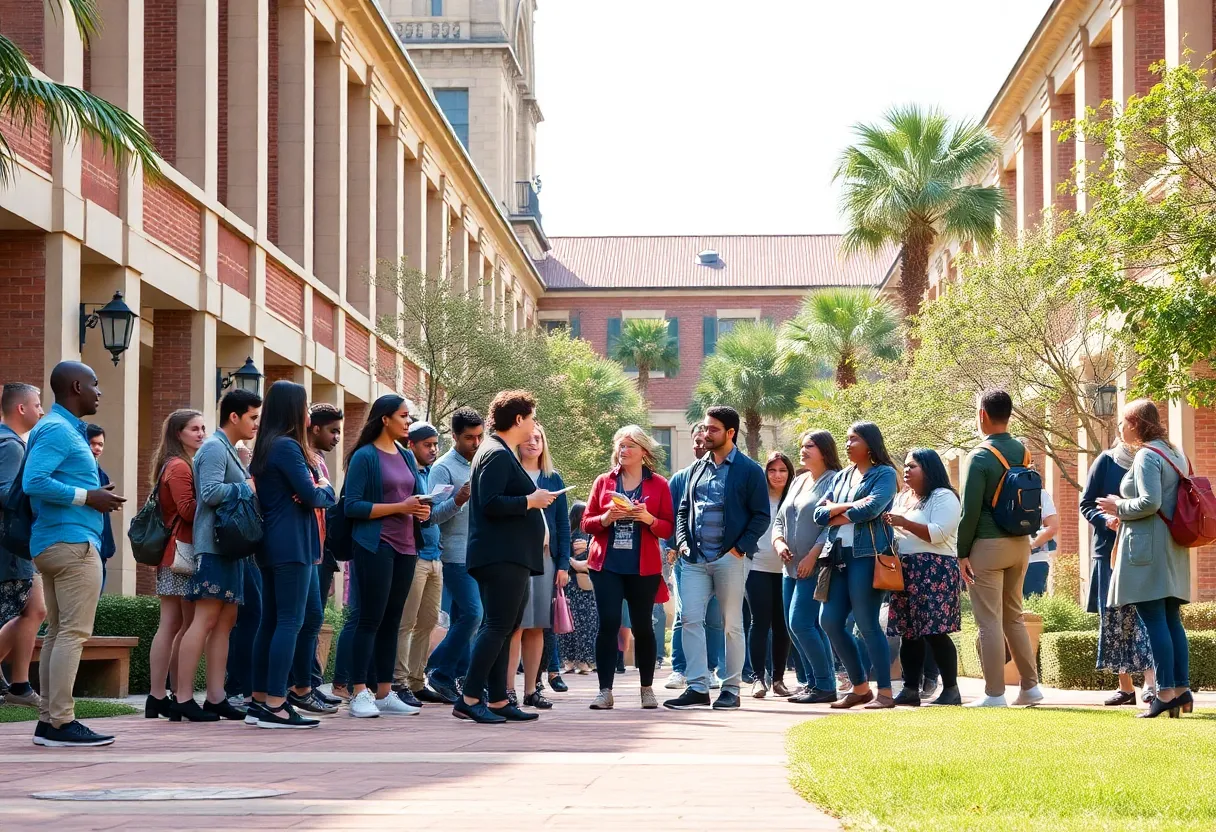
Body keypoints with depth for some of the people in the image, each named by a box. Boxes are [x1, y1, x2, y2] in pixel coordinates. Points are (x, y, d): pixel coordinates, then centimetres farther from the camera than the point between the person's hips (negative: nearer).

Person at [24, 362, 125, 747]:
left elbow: (41, 485, 18)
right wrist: (87, 497, -17)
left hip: (52, 542, 11)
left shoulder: (63, 429, 18)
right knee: (74, 632, -11)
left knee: (58, 632, 10)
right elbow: (33, 482, -24)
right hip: (72, 542, -11)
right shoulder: (58, 430, -12)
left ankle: (48, 720, 12)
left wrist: (94, 497, 11)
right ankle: (62, 722, -12)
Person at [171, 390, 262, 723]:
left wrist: (251, 483, 7)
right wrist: (248, 487, -12)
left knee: (225, 621, 7)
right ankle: (183, 698, -12)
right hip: (214, 546, -10)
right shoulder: (214, 448, -9)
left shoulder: (228, 450, 21)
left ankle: (216, 697, 7)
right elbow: (210, 493, -21)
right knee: (205, 620, -11)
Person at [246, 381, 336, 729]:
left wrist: (318, 489, -2)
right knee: (290, 622, -10)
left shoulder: (267, 447, 17)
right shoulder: (288, 446, -13)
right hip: (292, 546, -10)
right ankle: (275, 706, -14)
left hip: (271, 545, 10)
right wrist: (324, 490, 5)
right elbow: (313, 496, -16)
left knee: (270, 621, 10)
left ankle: (260, 702, 12)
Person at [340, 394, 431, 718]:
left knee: (392, 620, 8)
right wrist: (399, 507, -16)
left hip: (405, 546, 7)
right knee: (371, 619, -8)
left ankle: (384, 693, 12)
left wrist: (422, 510, -1)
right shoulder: (365, 456, -6)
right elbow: (353, 506, -13)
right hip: (375, 546, -7)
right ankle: (360, 694, -6)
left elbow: (418, 495, 23)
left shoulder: (407, 457, 16)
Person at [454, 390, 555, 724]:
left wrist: (534, 500, 18)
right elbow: (490, 504, -22)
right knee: (498, 627, -12)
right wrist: (531, 501, -14)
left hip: (509, 558, 11)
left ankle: (498, 700, 12)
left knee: (502, 628, 10)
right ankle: (469, 699, -13)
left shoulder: (503, 454, 20)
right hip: (501, 556, -11)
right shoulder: (497, 455, -12)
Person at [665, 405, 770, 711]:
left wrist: (741, 547, -14)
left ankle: (731, 690, 8)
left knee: (732, 625, 2)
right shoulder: (697, 469, 16)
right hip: (695, 558, 5)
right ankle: (698, 688, -3)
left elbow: (761, 515, -4)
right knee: (691, 619, -4)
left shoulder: (749, 470, -1)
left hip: (730, 558, -5)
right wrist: (682, 541, 3)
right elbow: (683, 509, 20)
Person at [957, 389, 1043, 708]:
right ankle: (1030, 686, 18)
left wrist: (962, 552, -7)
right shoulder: (1022, 451, 6)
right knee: (1014, 617, 17)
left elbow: (970, 511, -13)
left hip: (988, 544, -7)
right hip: (1020, 542, 7)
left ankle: (994, 694, -1)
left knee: (989, 621, -2)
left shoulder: (980, 457, -13)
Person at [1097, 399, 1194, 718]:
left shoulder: (1147, 456, -12)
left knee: (1154, 621, -9)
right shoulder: (1175, 454, 17)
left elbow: (1150, 502, -23)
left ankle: (1165, 693, -12)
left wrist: (1120, 508, -6)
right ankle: (1182, 689, 9)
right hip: (1173, 549, 9)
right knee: (1171, 620, 11)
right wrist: (1125, 513, 19)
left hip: (1147, 548, -9)